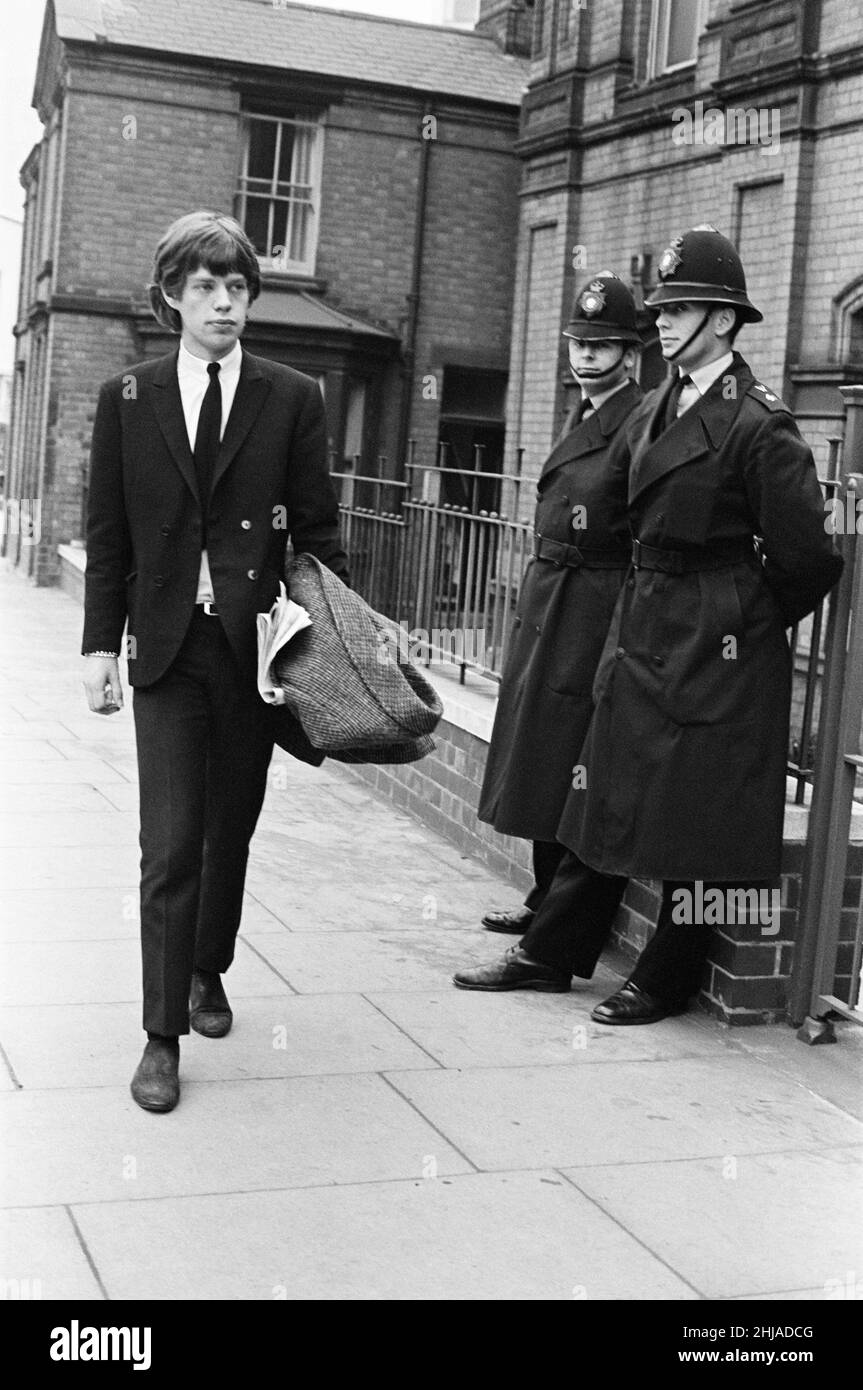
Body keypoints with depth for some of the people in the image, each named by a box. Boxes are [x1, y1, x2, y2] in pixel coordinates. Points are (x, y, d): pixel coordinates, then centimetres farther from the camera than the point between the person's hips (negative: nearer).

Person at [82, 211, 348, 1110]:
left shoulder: (293, 401, 2)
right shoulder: (126, 399, 5)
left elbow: (317, 531, 2)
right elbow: (108, 536, 5)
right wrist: (101, 643, 0)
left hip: (257, 646, 1)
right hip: (167, 647, 0)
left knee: (230, 831, 13)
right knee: (171, 845, -4)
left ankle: (208, 972, 37)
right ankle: (163, 1035, 4)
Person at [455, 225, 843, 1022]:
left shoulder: (758, 424, -14)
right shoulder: (654, 410, 9)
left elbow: (805, 555, -13)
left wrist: (755, 621, 0)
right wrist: (646, 601, 12)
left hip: (714, 643, -8)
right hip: (643, 627, 8)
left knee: (694, 811, 2)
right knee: (604, 793, 13)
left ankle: (668, 978, 16)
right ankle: (552, 952, 23)